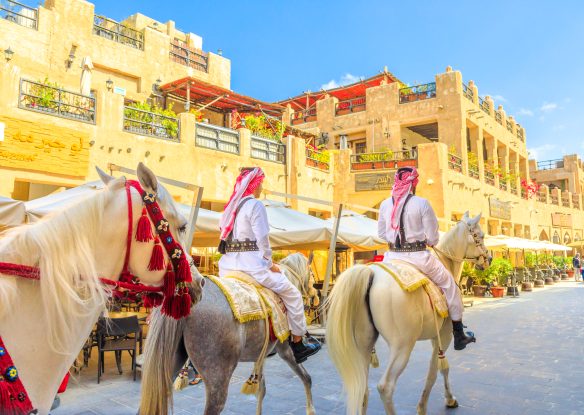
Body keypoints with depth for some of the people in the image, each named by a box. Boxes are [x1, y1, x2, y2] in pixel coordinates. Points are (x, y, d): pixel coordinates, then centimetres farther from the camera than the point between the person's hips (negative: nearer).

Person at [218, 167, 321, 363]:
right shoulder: (255, 205, -8)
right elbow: (262, 240, -14)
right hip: (250, 265, -8)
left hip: (227, 267, 8)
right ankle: (298, 343, 14)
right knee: (292, 293, 7)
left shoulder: (231, 206, 16)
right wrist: (270, 264, 0)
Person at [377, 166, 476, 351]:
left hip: (392, 257, 4)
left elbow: (381, 234, 10)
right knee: (449, 285, 17)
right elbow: (433, 239, -7)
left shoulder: (385, 204, 1)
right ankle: (459, 335, 24)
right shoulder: (422, 203, -11)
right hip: (418, 257, -3)